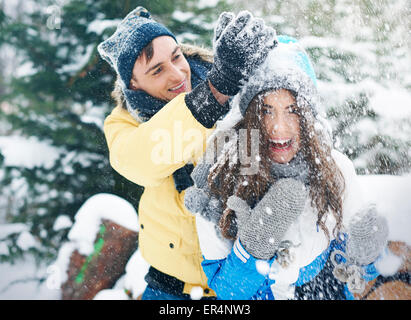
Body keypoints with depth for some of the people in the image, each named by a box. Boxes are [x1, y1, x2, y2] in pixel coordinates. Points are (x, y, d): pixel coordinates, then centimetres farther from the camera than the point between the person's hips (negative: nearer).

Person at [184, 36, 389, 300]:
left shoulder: (336, 169, -8)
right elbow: (224, 290, -10)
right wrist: (252, 248, -25)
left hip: (329, 292, 2)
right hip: (257, 295, -1)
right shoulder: (219, 179, -14)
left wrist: (362, 255, -18)